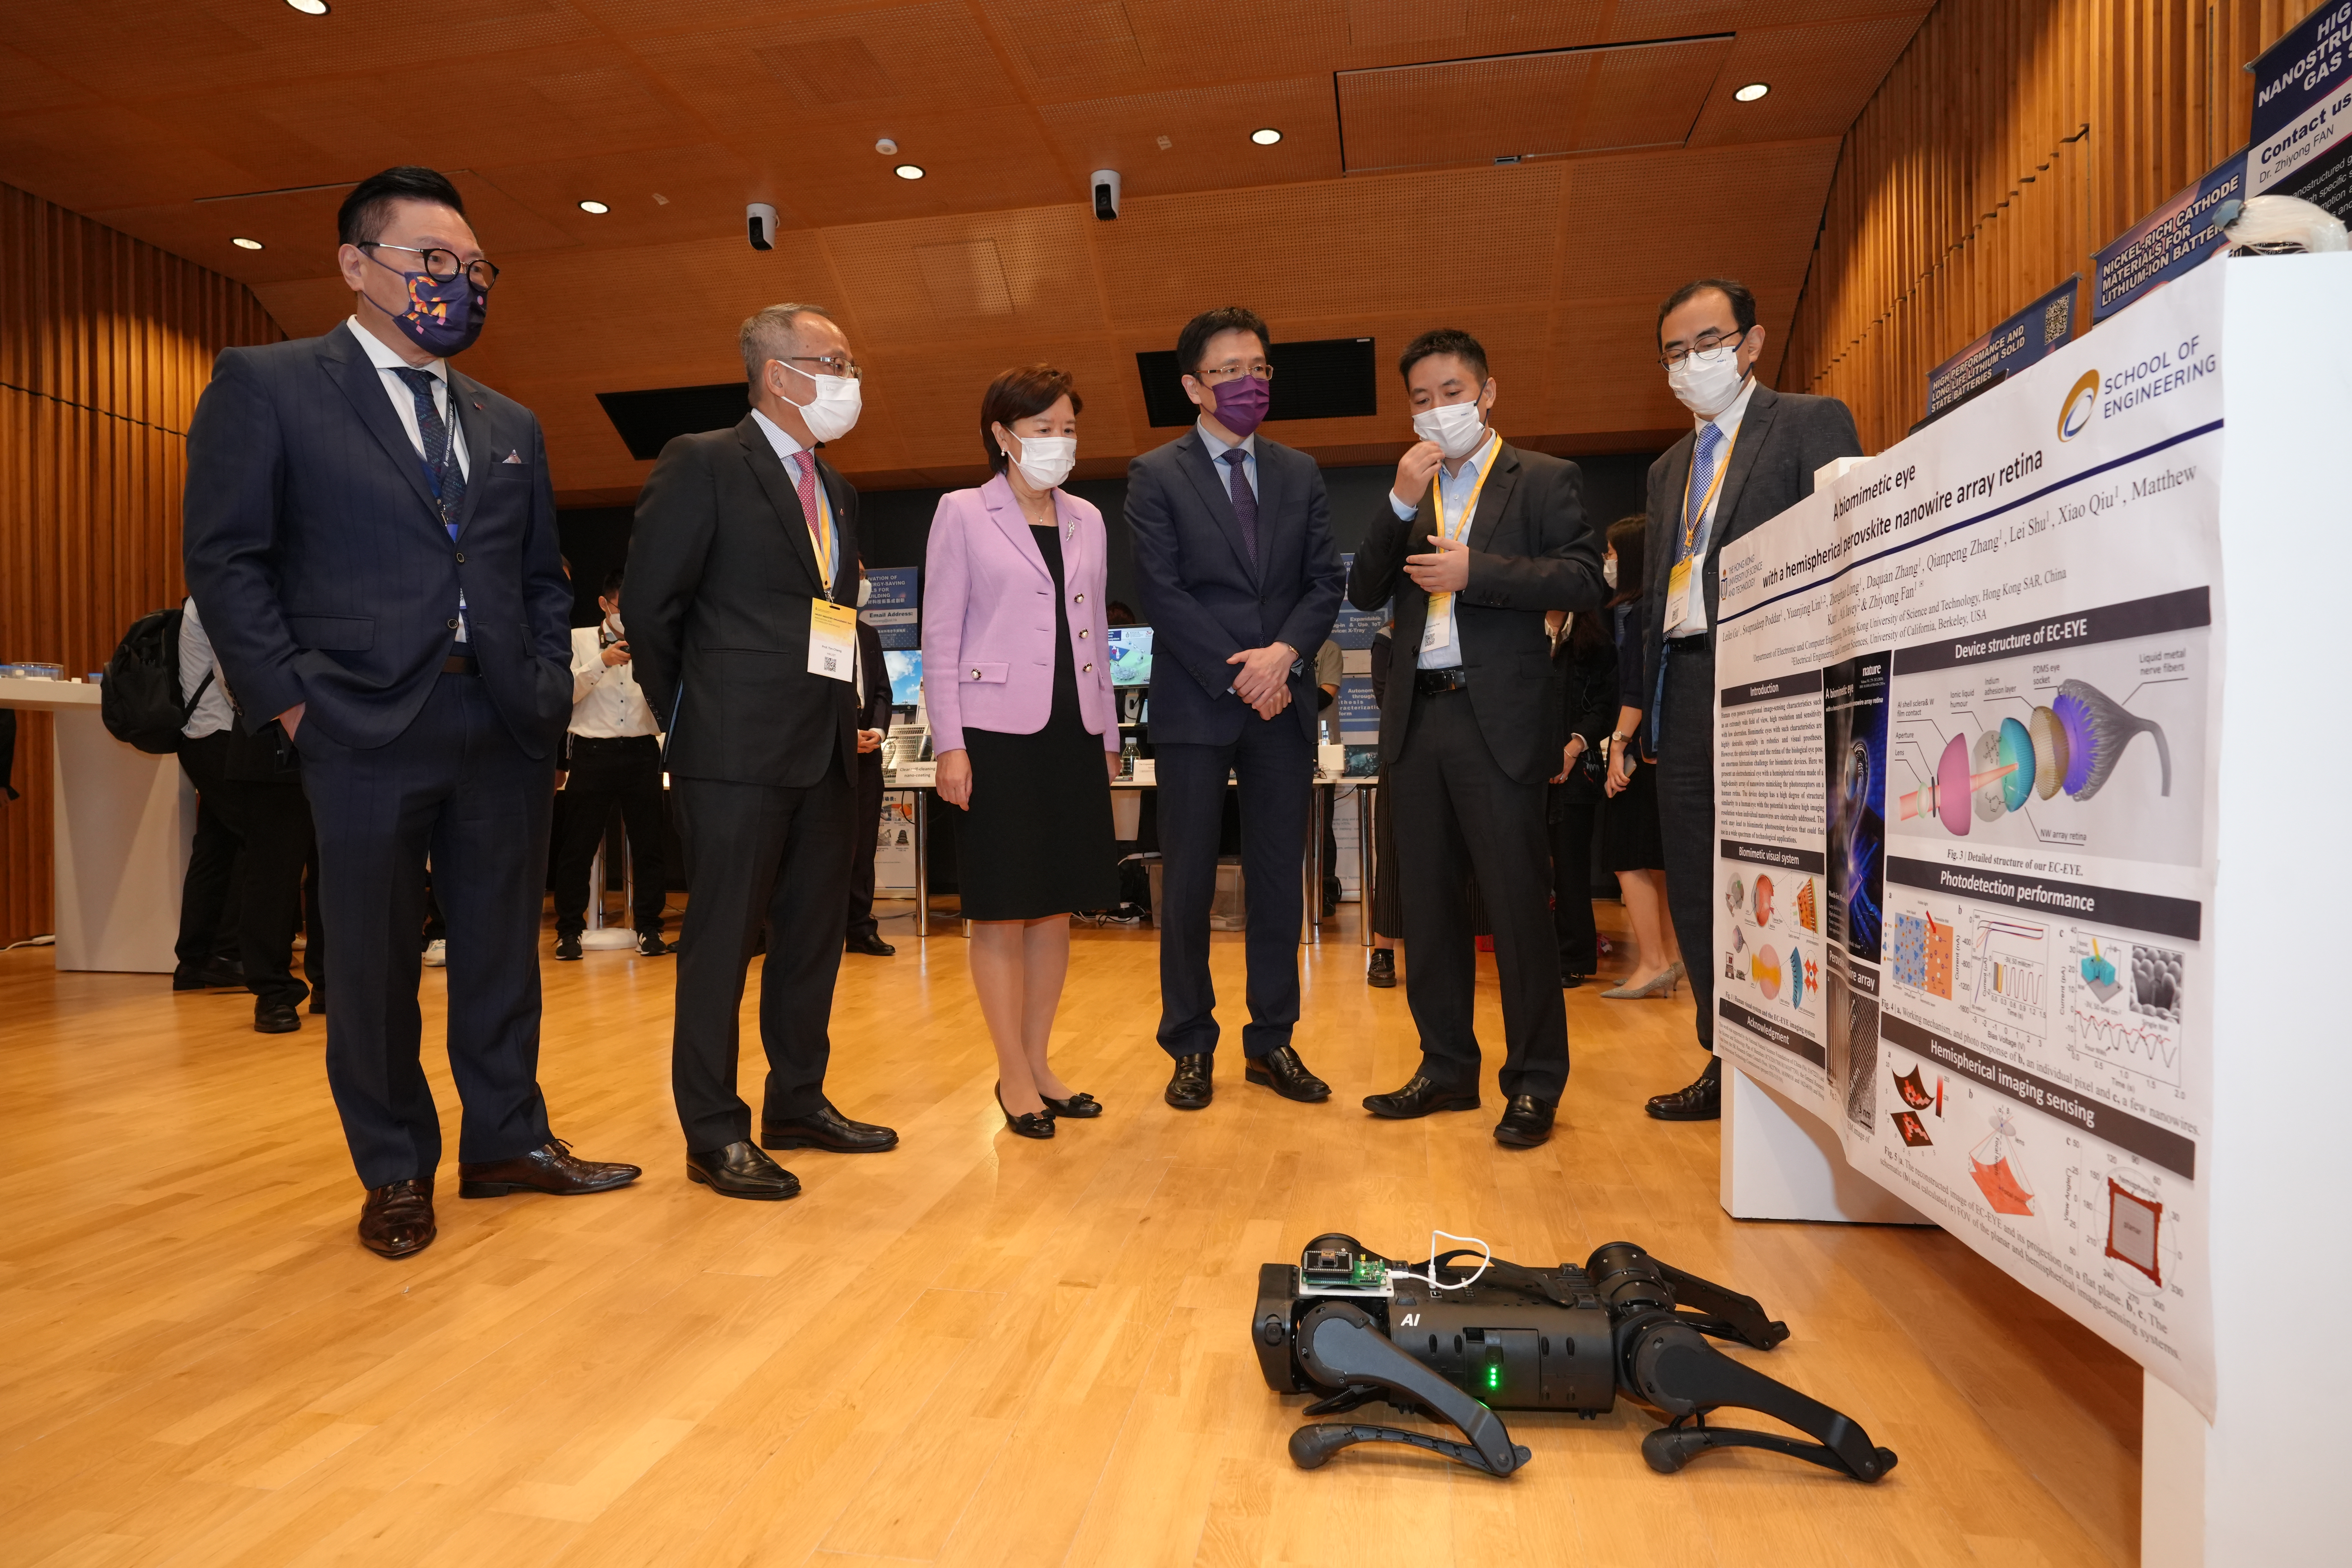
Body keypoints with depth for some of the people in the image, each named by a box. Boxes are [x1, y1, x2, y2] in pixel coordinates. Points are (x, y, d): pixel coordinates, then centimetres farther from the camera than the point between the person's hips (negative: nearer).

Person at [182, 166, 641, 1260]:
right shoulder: (264, 386, 3)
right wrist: (289, 699, -9)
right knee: (374, 961, 6)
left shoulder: (511, 426, 17)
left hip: (507, 728, 4)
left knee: (503, 950, 11)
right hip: (365, 727, -4)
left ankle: (508, 1140, 26)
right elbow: (226, 558, -2)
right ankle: (396, 1172, 22)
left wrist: (548, 688, 8)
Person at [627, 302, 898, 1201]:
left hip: (826, 751, 8)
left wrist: (846, 712, 10)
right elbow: (648, 604, -6)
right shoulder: (703, 464, -5)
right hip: (739, 752, -7)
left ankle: (798, 1104, 28)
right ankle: (715, 1135, 12)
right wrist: (689, 716, 0)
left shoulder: (833, 489, 17)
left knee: (813, 933, 13)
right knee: (722, 941, 1)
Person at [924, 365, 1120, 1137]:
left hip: (1074, 732, 5)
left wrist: (1109, 738, 14)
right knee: (1003, 911, 1)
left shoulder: (1087, 521, 14)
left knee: (1056, 907, 9)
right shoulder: (962, 513, 0)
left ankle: (1040, 1063, 21)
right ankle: (1013, 1075, 13)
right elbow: (940, 636, -3)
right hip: (998, 733, -5)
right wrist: (948, 745, -10)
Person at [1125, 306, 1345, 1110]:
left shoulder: (1300, 473, 14)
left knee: (1279, 879, 7)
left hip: (1283, 704, 4)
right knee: (1188, 883, 1)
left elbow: (1326, 582, 8)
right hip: (1196, 705, -3)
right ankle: (1191, 1050, 14)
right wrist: (1237, 677, -11)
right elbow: (1161, 592, -6)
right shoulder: (1156, 475, 2)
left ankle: (1272, 1043, 19)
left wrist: (1285, 652, -11)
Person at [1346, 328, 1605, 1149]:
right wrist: (1400, 502, -3)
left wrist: (1474, 571, -14)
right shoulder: (1409, 494, 19)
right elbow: (1364, 594, 8)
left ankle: (1535, 1082, 8)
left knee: (1518, 903, -4)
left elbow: (1583, 580, -8)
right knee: (1428, 903, 10)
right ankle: (1447, 1067, 22)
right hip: (1417, 718, 5)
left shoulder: (1545, 480, 5)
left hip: (1500, 719, -5)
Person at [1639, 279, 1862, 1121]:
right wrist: (1640, 703, 15)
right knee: (1697, 889, 8)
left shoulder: (1810, 422, 3)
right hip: (1685, 689, 7)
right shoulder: (1668, 468, 24)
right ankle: (1729, 1061, 18)